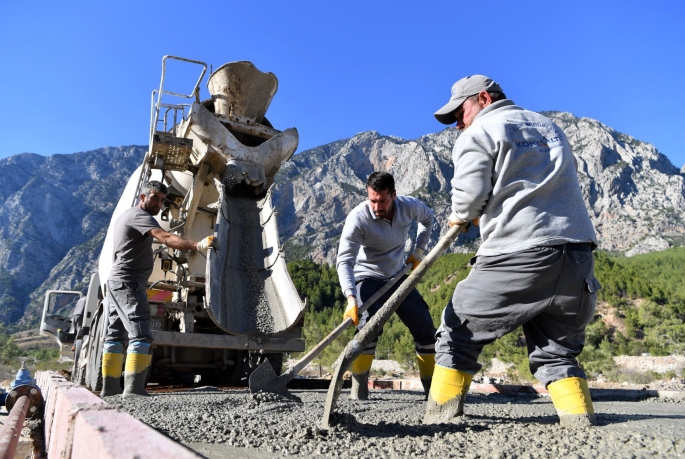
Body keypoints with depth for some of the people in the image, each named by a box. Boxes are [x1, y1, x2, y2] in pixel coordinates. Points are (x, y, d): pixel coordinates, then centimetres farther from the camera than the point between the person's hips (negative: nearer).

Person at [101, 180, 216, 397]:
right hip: (129, 284, -11)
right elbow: (166, 237, -30)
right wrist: (197, 245, -43)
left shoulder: (125, 216, 21)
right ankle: (133, 389, -20)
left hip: (115, 282, 11)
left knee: (115, 336, 12)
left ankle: (109, 388, 18)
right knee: (141, 335, -16)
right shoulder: (140, 216, -12)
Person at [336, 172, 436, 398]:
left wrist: (418, 252, 6)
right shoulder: (358, 218, -26)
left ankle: (433, 386, 17)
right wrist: (351, 298, -44)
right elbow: (344, 261, -32)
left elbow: (427, 217, 12)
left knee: (425, 326, 1)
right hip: (368, 278, -4)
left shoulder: (409, 206, -13)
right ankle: (359, 387, -7)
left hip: (397, 277, 5)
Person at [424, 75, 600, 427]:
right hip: (577, 256, 7)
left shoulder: (478, 133, 4)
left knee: (458, 335, 8)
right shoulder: (550, 126, 26)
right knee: (556, 351, 18)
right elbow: (563, 183, 24)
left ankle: (438, 423, 10)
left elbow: (470, 196, -9)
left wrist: (459, 215, 13)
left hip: (517, 256, -6)